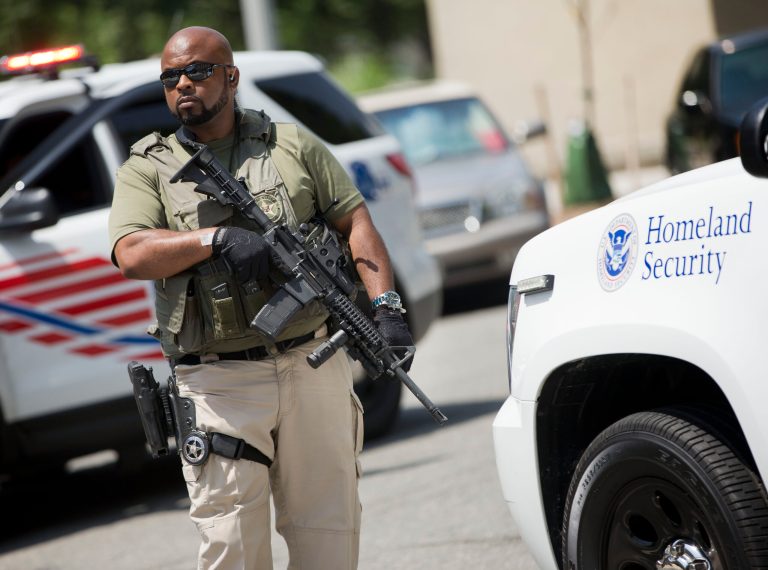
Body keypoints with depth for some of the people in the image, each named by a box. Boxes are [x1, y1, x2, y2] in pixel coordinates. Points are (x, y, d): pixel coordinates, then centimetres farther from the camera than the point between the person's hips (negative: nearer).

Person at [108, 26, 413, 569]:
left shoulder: (293, 145, 11)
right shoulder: (147, 170, 7)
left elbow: (356, 222, 8)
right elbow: (132, 255, -9)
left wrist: (386, 306, -6)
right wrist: (217, 239, -21)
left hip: (314, 366, 2)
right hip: (219, 383, -2)